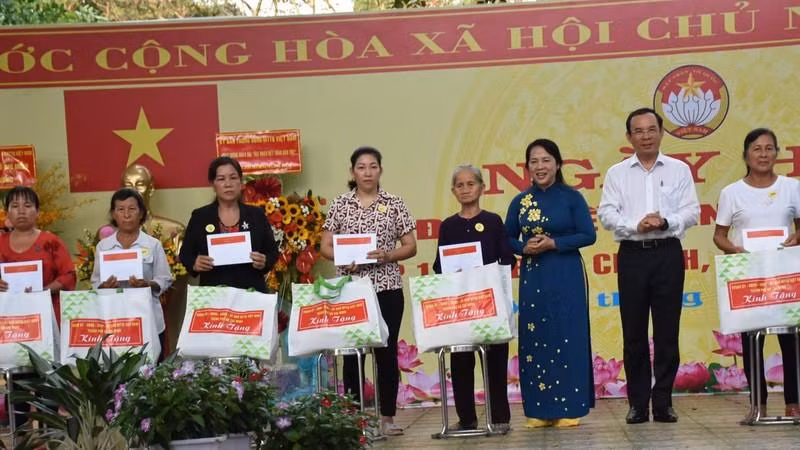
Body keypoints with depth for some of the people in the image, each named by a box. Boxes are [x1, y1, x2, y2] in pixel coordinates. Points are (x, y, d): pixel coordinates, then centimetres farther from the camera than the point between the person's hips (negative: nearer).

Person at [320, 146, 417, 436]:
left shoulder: (394, 204, 3)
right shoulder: (340, 205, 5)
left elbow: (410, 247, 3)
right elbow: (325, 247, 5)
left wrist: (386, 255, -15)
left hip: (387, 288, 0)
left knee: (387, 351, 3)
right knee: (352, 351, 3)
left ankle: (388, 416, 13)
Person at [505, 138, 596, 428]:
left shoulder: (572, 197, -2)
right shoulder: (520, 202, 7)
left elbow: (588, 235, -6)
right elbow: (508, 239, 12)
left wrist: (553, 244, -14)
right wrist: (524, 248, -8)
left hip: (566, 277, -3)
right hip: (532, 277, 3)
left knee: (566, 338, -1)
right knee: (534, 339, 4)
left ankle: (568, 408, 7)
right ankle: (539, 409, 12)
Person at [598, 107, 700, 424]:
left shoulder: (679, 170, 8)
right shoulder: (616, 173, 8)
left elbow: (692, 212, 1)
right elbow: (606, 214, -1)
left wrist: (666, 222, -18)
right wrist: (636, 225, -18)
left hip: (667, 254, 0)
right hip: (632, 255, 0)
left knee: (667, 331, 2)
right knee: (633, 333, 3)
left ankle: (663, 403, 10)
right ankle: (638, 403, 11)